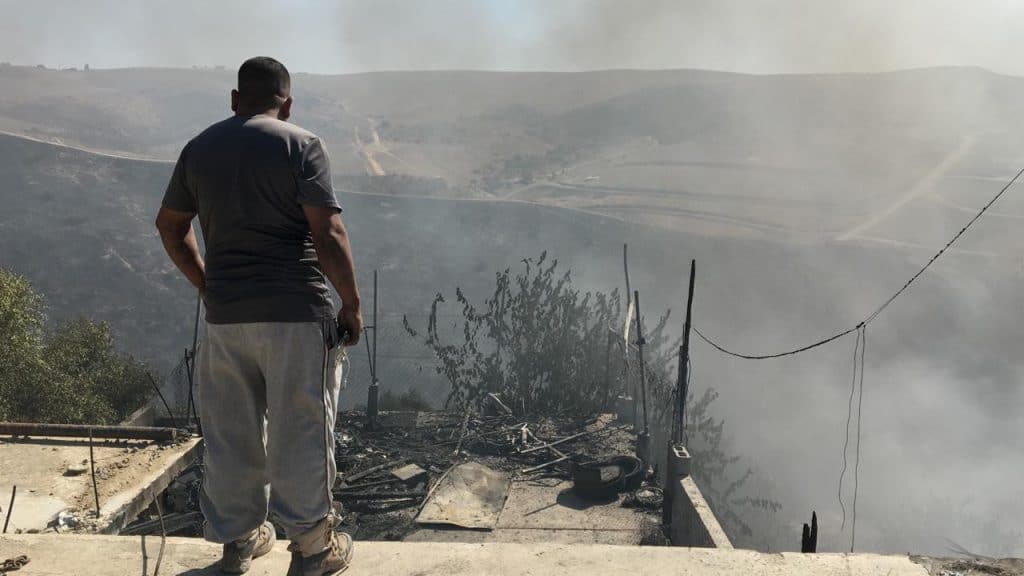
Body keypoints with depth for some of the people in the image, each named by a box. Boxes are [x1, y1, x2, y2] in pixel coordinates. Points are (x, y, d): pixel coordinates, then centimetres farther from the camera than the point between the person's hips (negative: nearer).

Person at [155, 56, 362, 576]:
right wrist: (351, 304, -6)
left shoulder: (198, 148, 10)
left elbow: (170, 226, 18)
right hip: (295, 311, -5)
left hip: (223, 314, 5)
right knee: (300, 430, 6)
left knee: (230, 433, 15)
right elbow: (328, 234, -15)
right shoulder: (300, 145, -6)